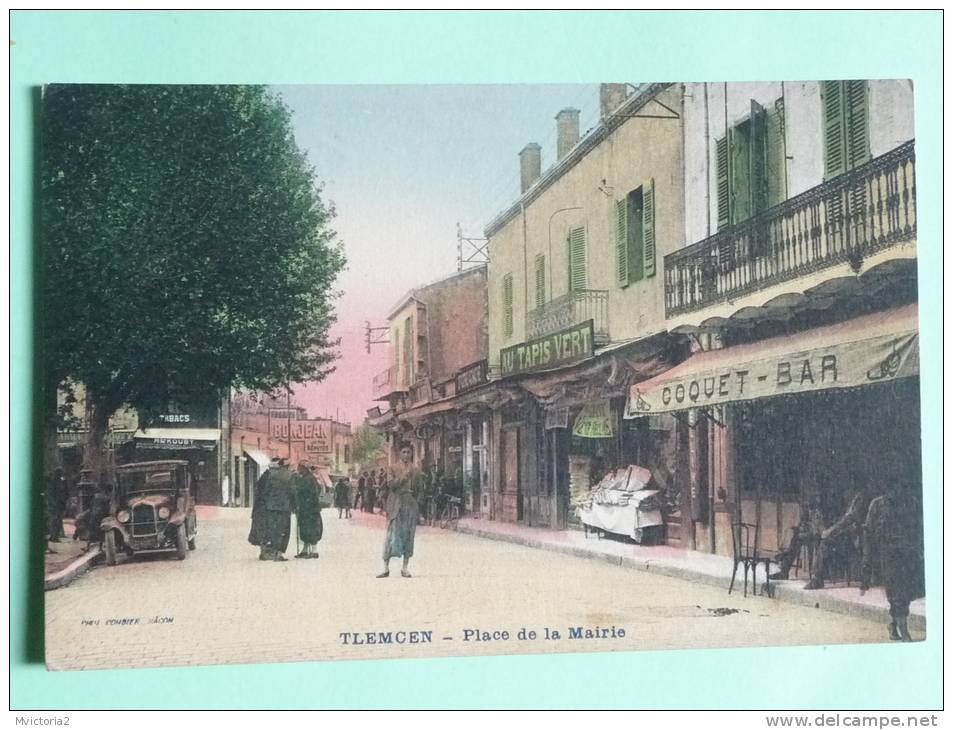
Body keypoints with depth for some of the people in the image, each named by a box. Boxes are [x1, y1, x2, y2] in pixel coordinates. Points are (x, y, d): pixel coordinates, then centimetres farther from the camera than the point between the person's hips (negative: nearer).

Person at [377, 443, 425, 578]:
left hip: (411, 505, 3)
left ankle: (405, 568, 8)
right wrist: (404, 475, -17)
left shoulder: (415, 470, 11)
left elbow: (420, 489, 7)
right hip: (397, 505, -3)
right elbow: (392, 485, -10)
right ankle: (386, 568, -5)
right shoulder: (395, 468, 2)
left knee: (408, 535, 2)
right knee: (393, 534, -7)